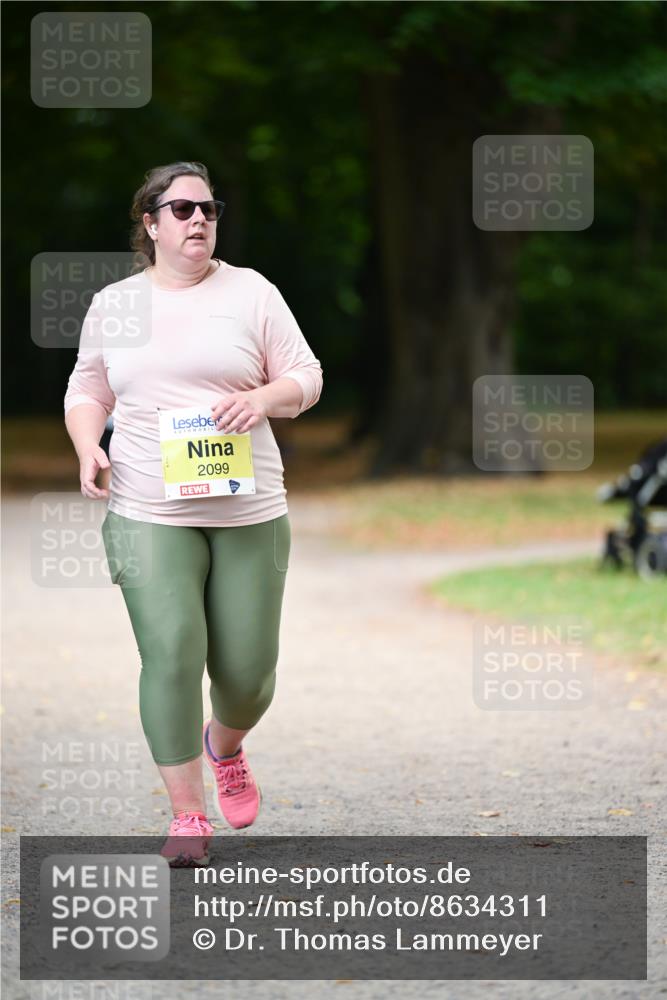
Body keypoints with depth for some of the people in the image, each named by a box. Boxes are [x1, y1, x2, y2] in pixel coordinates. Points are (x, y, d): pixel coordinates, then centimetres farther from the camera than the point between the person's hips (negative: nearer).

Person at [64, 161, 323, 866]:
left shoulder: (250, 293, 5)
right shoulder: (112, 304, 10)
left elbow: (305, 377, 7)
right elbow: (87, 390, 18)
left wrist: (264, 398, -15)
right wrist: (87, 446, -2)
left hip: (248, 511, 0)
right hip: (149, 515, 0)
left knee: (247, 665, 1)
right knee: (171, 655, -14)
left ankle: (225, 743, 37)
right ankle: (188, 814, -4)